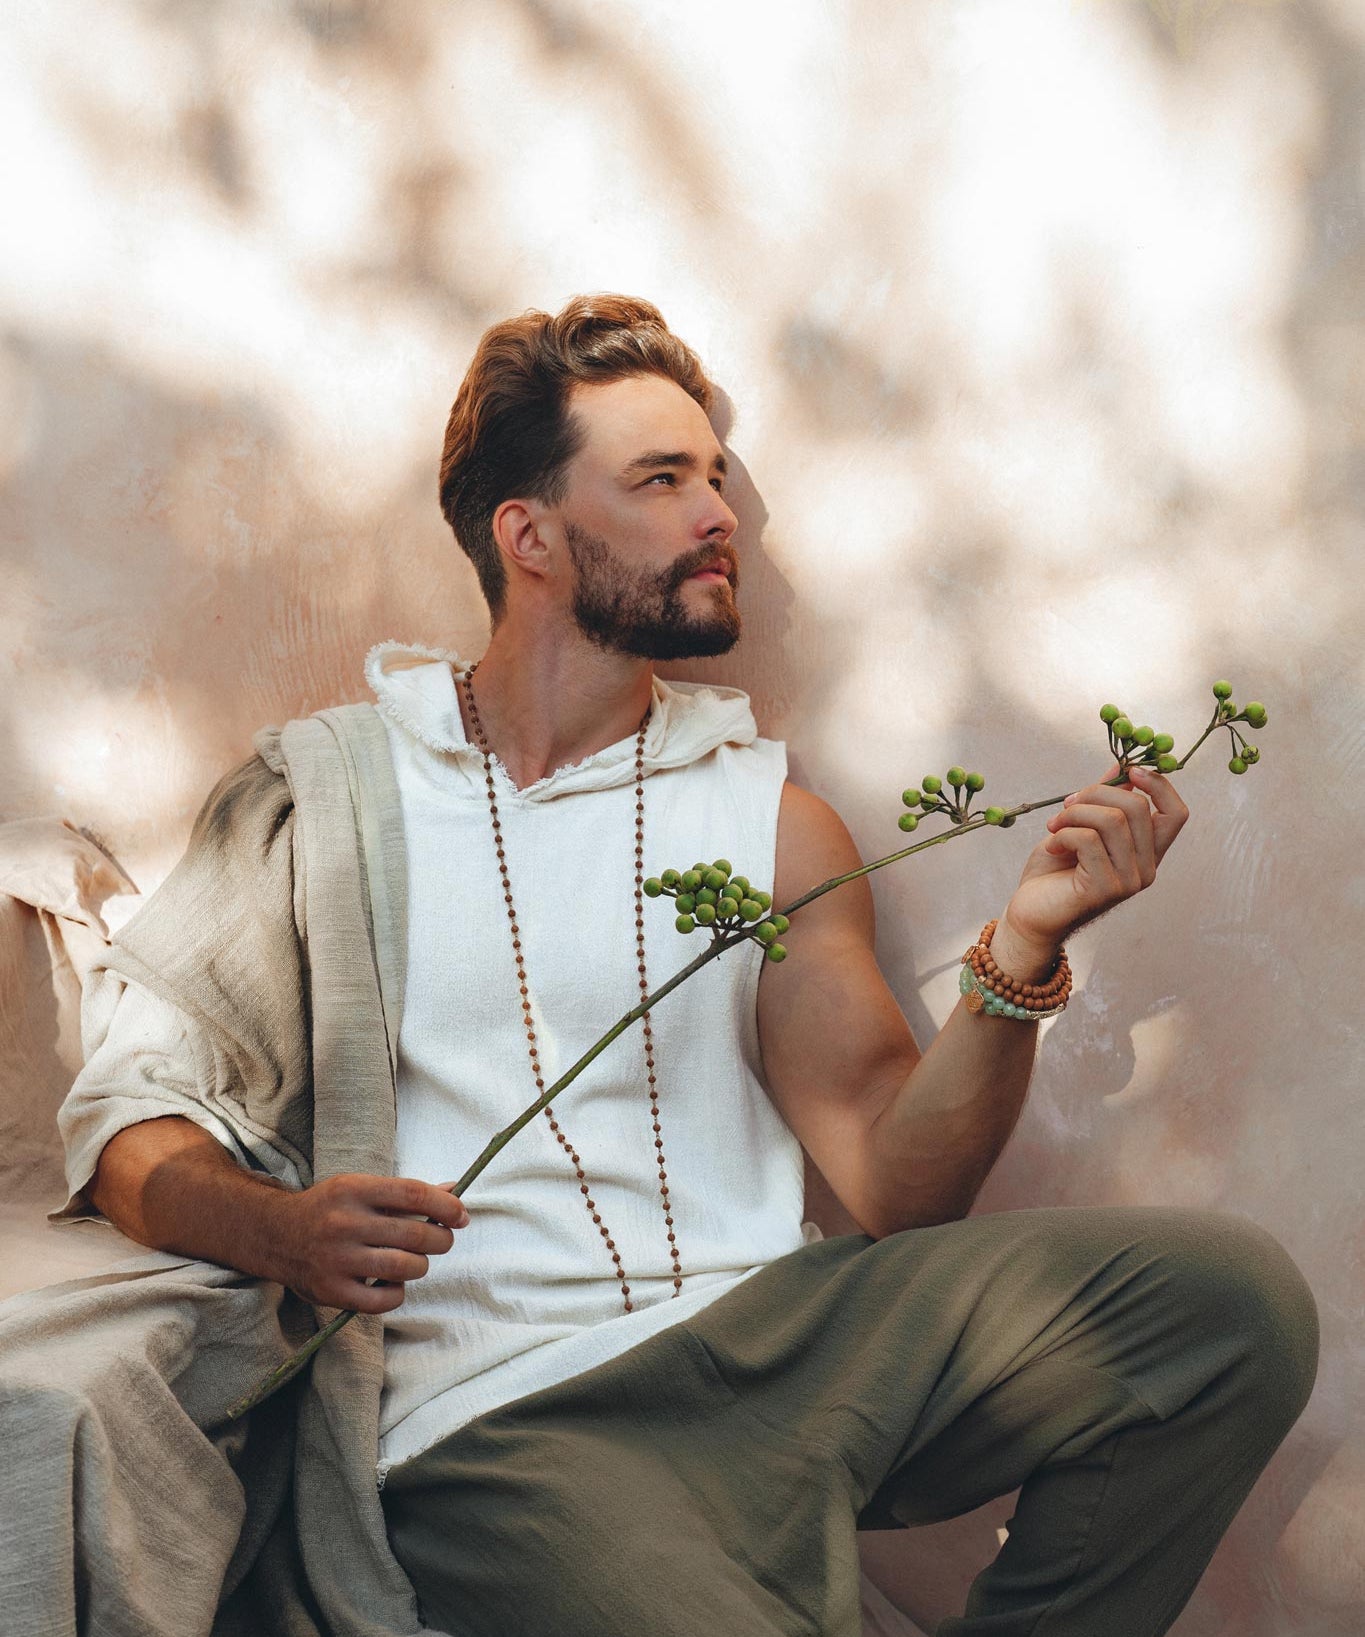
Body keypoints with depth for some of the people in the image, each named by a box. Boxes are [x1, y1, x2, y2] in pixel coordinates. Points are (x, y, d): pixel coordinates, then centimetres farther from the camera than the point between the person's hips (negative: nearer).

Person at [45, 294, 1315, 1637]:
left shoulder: (773, 823, 14)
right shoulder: (322, 796, 8)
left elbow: (895, 1187, 6)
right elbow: (130, 1116, 5)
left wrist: (1022, 951, -10)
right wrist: (279, 1231, -16)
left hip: (768, 1329, 4)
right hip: (497, 1415, -4)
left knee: (1229, 1296, -17)